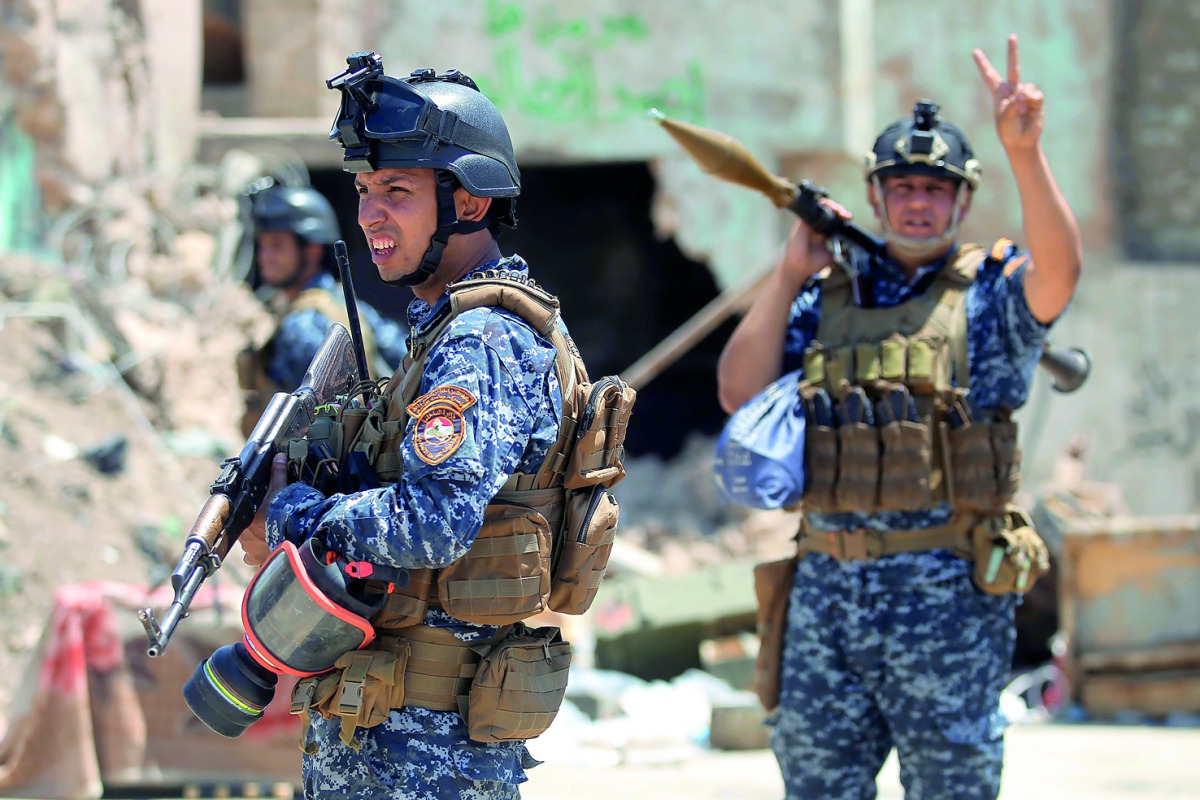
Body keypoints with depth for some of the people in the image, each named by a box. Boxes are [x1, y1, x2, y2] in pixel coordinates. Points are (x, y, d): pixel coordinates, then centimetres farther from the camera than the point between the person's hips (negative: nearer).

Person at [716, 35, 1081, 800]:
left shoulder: (988, 294, 2)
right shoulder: (827, 298, 12)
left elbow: (1059, 270, -20)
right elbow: (741, 393, 6)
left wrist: (1026, 152, -33)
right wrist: (791, 273, 2)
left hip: (946, 595, -4)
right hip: (825, 586, 4)